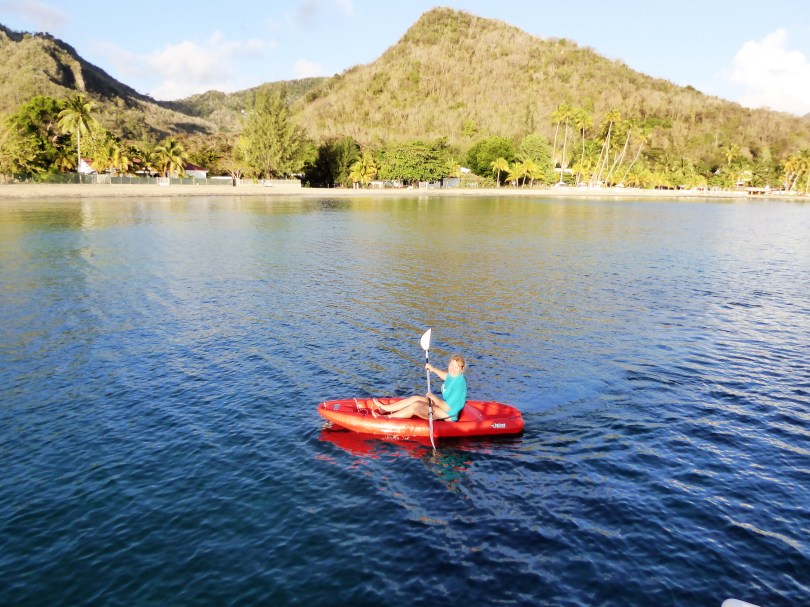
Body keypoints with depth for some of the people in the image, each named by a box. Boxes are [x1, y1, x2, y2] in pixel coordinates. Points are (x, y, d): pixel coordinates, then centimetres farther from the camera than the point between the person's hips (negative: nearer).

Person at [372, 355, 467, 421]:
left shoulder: (459, 384, -29)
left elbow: (447, 407, -28)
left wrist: (433, 397, -18)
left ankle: (387, 417, -4)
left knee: (415, 406, -16)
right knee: (415, 398, 5)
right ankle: (384, 408, 12)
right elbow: (445, 376, 26)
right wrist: (433, 369, 13)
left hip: (449, 416, -9)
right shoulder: (452, 376, -2)